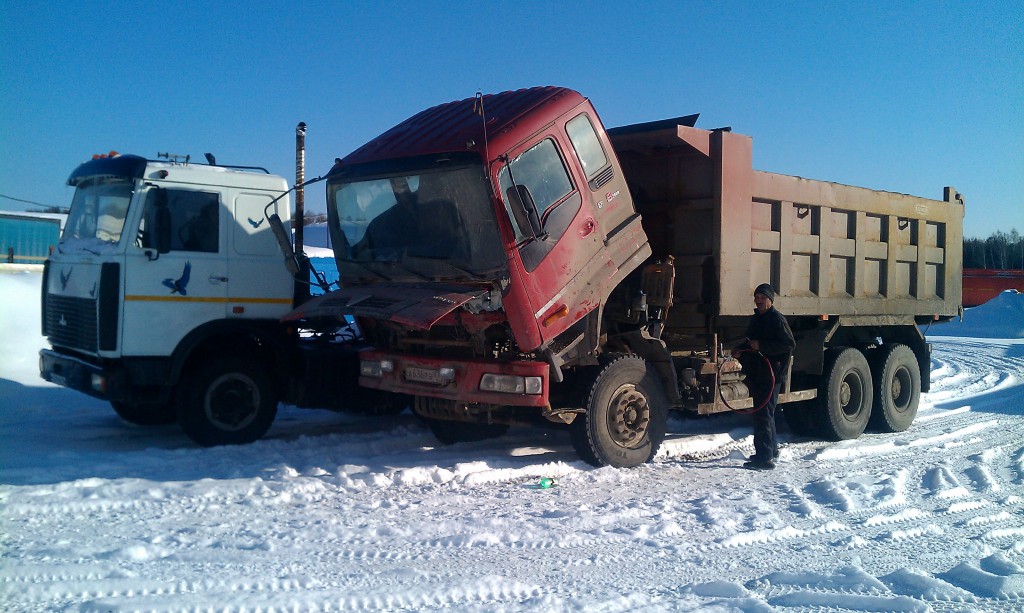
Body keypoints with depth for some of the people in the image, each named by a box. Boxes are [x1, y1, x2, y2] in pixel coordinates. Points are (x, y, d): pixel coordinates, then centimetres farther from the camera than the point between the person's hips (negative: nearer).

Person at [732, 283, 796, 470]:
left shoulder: (777, 319, -10)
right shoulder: (756, 319, 18)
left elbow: (789, 344, -17)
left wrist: (761, 345, -21)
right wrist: (740, 351, 8)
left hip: (771, 375, -9)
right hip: (757, 374, 9)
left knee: (763, 415, -10)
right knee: (763, 413, 19)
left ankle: (764, 458, -8)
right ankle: (771, 450, 33)